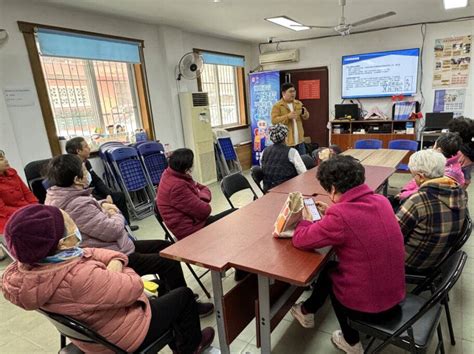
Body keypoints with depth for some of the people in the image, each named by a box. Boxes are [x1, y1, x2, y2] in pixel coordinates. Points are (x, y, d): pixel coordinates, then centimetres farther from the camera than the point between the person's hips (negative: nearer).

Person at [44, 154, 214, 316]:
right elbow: (112, 230, -27)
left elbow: (90, 206, 21)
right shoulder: (77, 206, -30)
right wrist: (116, 215, -6)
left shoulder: (64, 196, 2)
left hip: (110, 247, 11)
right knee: (170, 262, -7)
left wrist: (102, 205, -1)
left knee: (165, 247, 14)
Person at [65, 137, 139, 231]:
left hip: (93, 193, 9)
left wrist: (108, 195, -7)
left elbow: (97, 181, 8)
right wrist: (104, 201, -24)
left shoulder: (86, 162, 3)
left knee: (120, 195, 11)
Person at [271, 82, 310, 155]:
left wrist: (304, 112, -12)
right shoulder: (277, 106, -7)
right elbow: (274, 121, -17)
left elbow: (306, 117, 12)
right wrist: (288, 116, -25)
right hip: (286, 141, -6)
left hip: (299, 140, 6)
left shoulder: (298, 103, 10)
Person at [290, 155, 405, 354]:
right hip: (395, 297, 7)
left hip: (367, 306, -6)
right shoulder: (381, 201, -6)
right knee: (335, 267, 25)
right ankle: (308, 311, 46)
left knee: (329, 270, 23)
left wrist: (306, 220, 2)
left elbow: (300, 240, -17)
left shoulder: (341, 215, -29)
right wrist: (331, 214, 9)